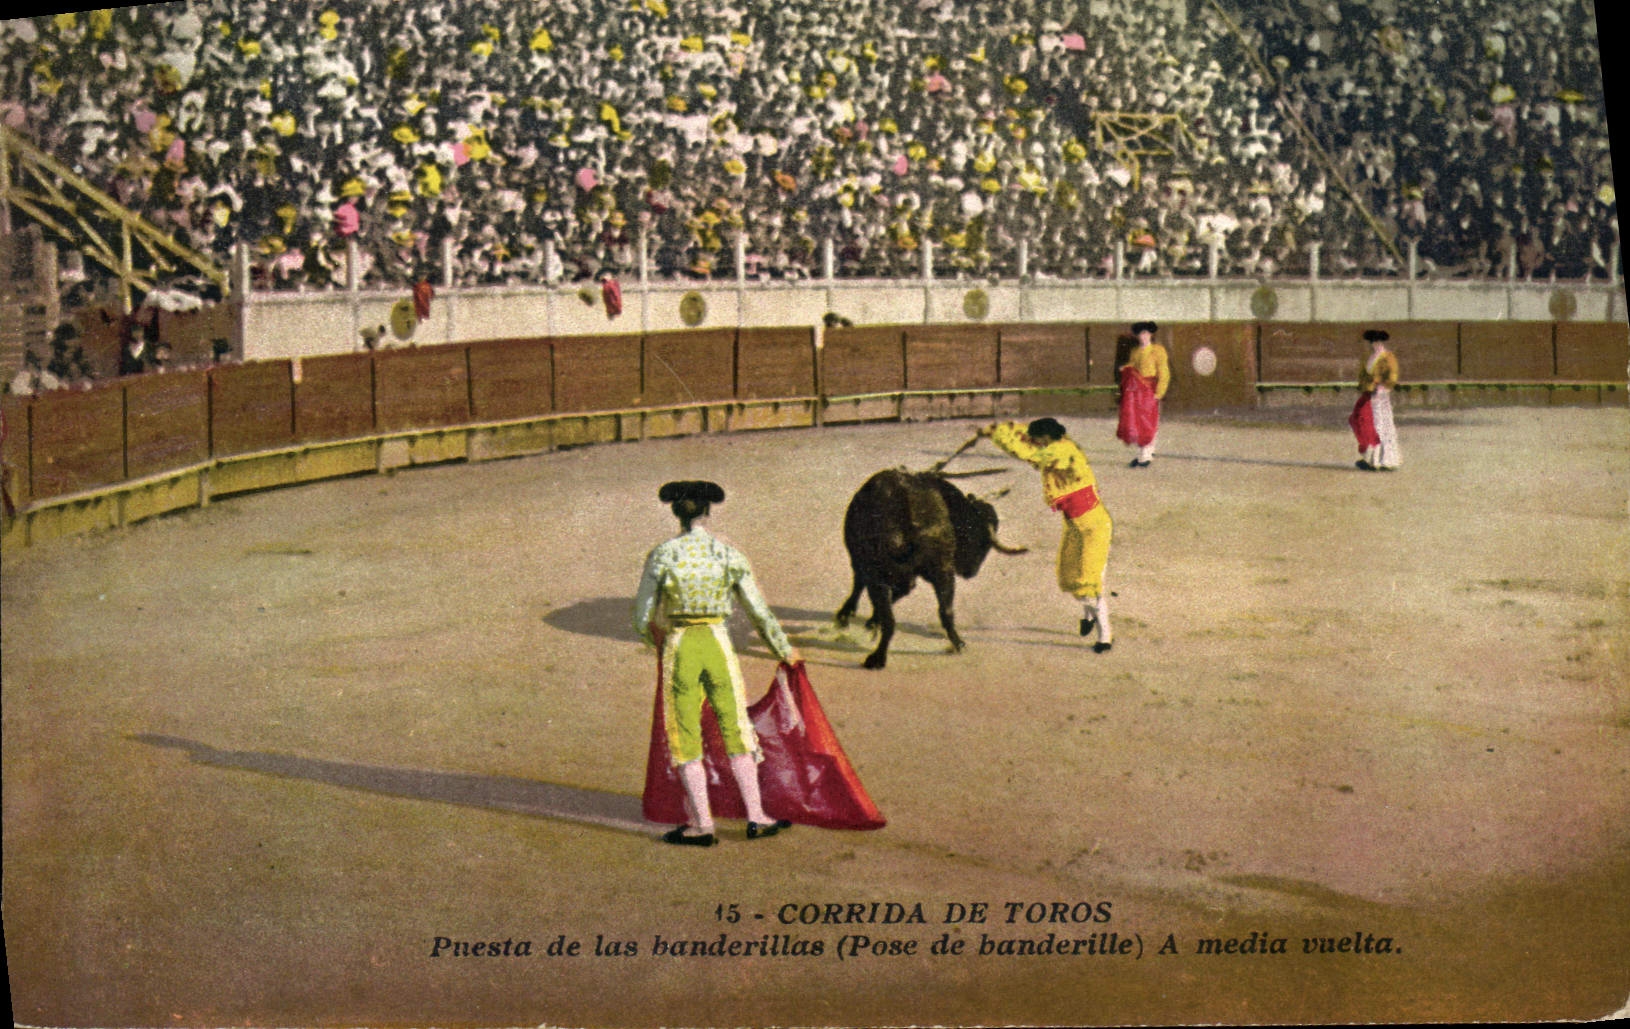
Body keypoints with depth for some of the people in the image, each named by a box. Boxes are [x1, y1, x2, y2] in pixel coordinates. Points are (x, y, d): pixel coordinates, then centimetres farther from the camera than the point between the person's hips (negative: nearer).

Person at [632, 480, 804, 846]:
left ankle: (701, 823, 7)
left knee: (685, 736, 7)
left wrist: (651, 637, 19)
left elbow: (643, 617, -4)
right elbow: (759, 610, 3)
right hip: (718, 643, 2)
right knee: (736, 729, 13)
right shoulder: (728, 554, -3)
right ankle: (755, 816, 14)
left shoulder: (661, 555, -7)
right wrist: (783, 649, 17)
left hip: (679, 647, -1)